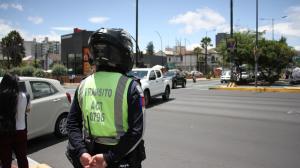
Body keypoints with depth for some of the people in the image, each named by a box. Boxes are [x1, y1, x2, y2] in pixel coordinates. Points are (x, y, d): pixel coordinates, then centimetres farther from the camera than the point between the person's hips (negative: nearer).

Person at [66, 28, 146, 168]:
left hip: (90, 155, 4)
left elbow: (72, 123, -2)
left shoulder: (83, 85, -2)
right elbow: (137, 131, -21)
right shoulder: (130, 87, -16)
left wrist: (82, 152, -9)